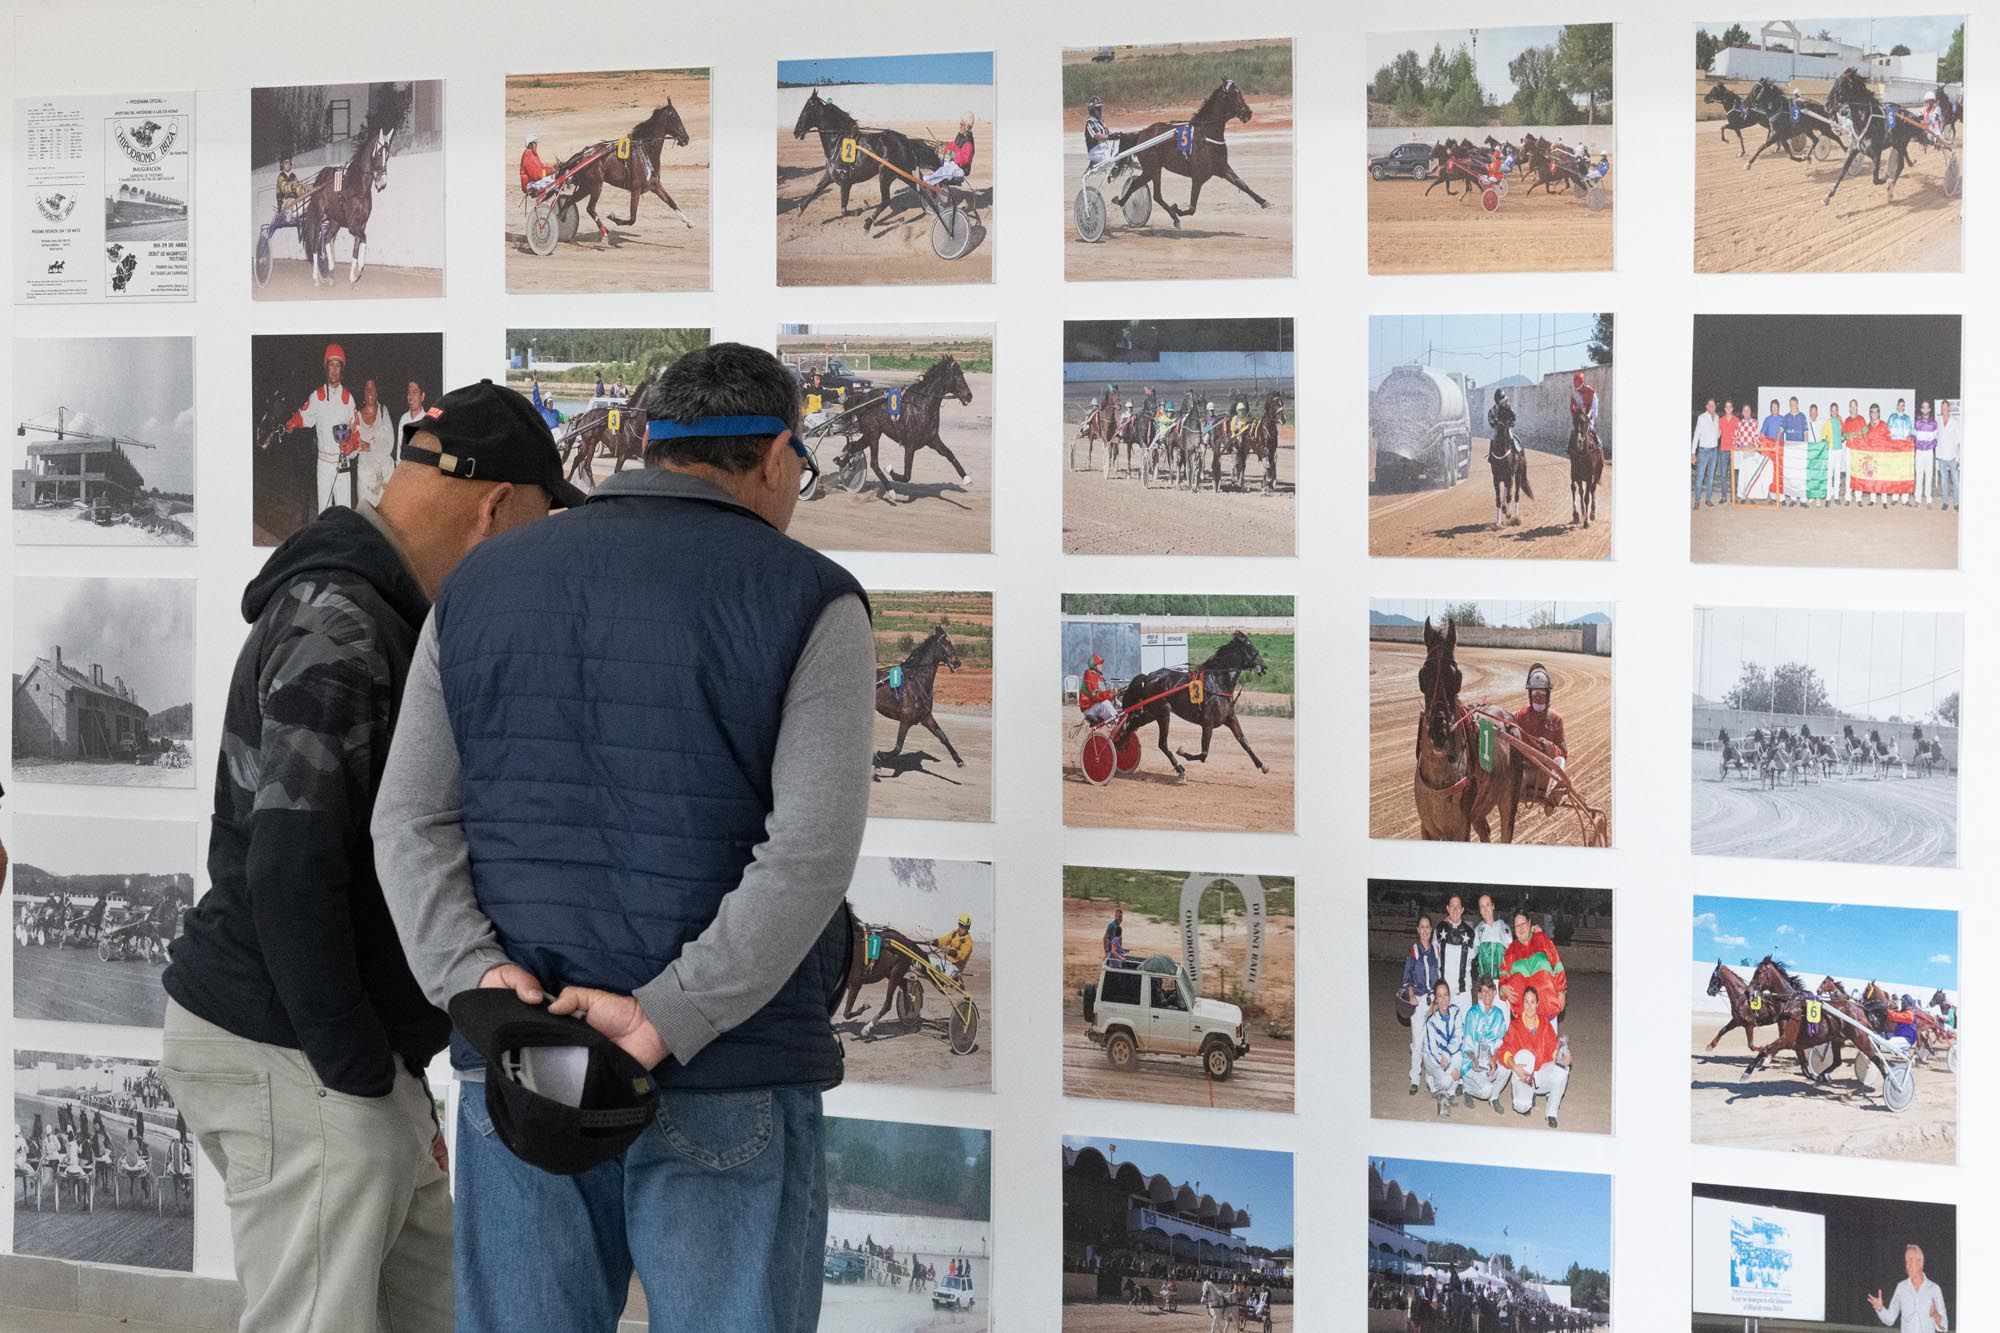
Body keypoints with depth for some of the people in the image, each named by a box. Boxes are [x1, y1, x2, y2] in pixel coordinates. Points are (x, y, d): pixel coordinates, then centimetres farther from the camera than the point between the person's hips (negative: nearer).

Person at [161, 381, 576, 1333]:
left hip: (348, 1053, 10)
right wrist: (361, 1077, -20)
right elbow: (290, 870, -26)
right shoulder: (338, 628, -19)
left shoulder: (365, 610, 14)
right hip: (293, 1062, -10)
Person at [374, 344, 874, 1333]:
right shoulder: (806, 601, -5)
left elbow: (412, 824, 0)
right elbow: (813, 849, -17)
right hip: (727, 1092, -4)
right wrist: (664, 1021, -19)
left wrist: (478, 982, -12)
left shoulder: (483, 586, 8)